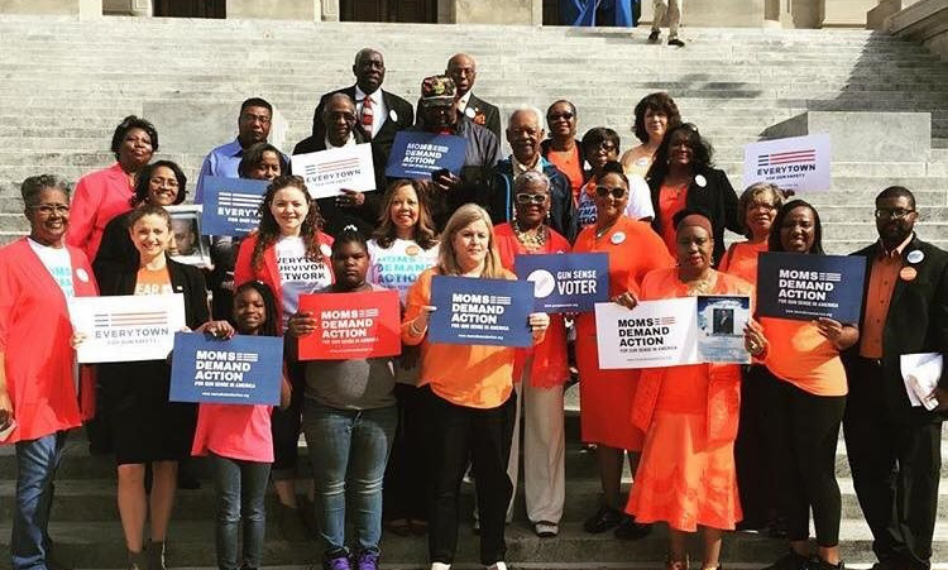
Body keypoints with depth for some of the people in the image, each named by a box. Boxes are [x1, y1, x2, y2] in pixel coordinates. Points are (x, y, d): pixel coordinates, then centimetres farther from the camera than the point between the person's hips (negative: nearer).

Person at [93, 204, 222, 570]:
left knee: (167, 465, 8)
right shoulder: (114, 275, 7)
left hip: (176, 382, 1)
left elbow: (202, 329, 7)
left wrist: (210, 329, -15)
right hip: (128, 383, -1)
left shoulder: (190, 276, 8)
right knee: (129, 469, -3)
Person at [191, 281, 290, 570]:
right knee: (228, 512, 0)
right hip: (223, 441, -2)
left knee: (255, 510, 13)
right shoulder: (220, 341, 1)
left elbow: (285, 401, 1)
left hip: (257, 441, 2)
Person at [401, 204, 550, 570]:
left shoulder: (507, 281, 7)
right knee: (445, 480, 6)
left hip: (496, 394, 2)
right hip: (445, 395, -2)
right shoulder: (430, 280, 1)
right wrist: (421, 323, -20)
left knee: (494, 478, 11)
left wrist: (537, 329, -12)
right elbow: (407, 337, 2)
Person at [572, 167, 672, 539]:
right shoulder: (583, 237, 12)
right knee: (601, 422, 11)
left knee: (635, 424, 1)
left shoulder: (641, 233, -4)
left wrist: (634, 302, -21)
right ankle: (610, 505, 22)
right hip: (591, 340, 5)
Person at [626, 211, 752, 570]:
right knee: (669, 477, 7)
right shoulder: (654, 282, 5)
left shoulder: (737, 288, 2)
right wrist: (627, 312, -13)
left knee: (713, 476, 5)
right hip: (668, 399, 1)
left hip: (715, 402, -1)